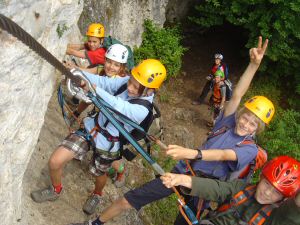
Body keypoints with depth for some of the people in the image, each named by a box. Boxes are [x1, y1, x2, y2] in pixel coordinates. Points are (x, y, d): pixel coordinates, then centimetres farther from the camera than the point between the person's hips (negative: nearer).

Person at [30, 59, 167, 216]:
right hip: (91, 128, 4)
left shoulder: (142, 110, -31)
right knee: (55, 161, -1)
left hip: (106, 144, -4)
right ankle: (55, 190, 33)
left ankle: (96, 195, 62)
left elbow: (118, 107, -45)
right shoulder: (127, 82, -14)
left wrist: (95, 89, -53)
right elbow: (105, 82, -21)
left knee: (99, 174, 24)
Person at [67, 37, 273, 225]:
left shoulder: (250, 149, -9)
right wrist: (254, 64, -24)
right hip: (183, 172, 3)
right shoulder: (228, 123, 1)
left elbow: (223, 155, -27)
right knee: (126, 201, 2)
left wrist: (191, 153, -45)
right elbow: (237, 95, -11)